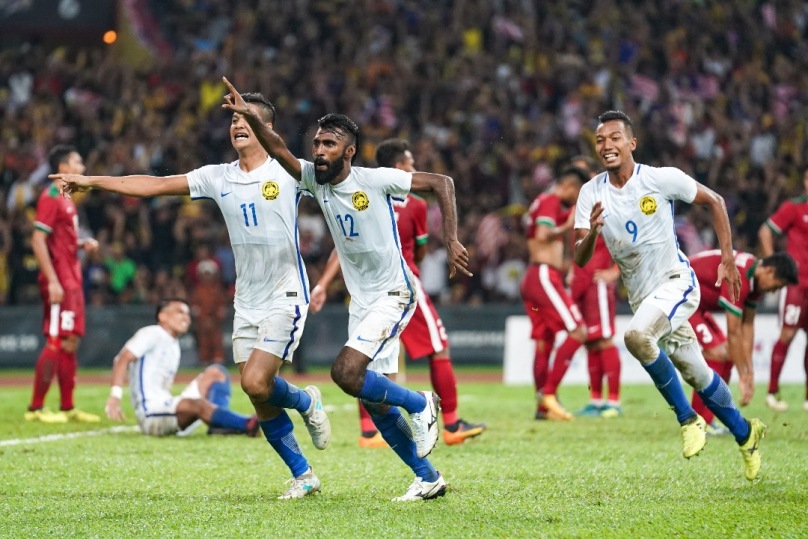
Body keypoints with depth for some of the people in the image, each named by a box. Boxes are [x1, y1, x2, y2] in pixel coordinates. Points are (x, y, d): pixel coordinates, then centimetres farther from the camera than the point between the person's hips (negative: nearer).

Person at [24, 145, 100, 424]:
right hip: (59, 282, -10)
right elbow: (38, 240, -19)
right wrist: (52, 281, -23)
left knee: (71, 342, 10)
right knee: (56, 343, -10)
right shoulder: (51, 197, -12)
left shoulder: (65, 199, 17)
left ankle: (67, 408, 14)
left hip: (71, 280, 10)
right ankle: (35, 408, -6)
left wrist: (83, 244, 8)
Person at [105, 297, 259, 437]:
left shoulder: (174, 346, 23)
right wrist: (115, 396, -27)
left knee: (215, 373, 4)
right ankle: (249, 425, -51)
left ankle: (220, 424, -22)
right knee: (197, 404, -35)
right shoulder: (152, 334, -2)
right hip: (150, 413, -9)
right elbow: (123, 359, -15)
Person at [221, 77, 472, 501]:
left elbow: (441, 183, -10)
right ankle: (428, 478, 18)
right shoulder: (315, 180, 2)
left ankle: (420, 405, 0)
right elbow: (278, 150, -10)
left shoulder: (376, 180, -14)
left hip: (392, 295, -7)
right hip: (360, 303, 7)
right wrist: (248, 116, -27)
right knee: (374, 403, 6)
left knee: (346, 372, -23)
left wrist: (451, 242, -17)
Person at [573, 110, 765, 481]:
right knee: (696, 375, 13)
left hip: (675, 282, -5)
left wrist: (728, 260, -2)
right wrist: (592, 233, -27)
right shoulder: (591, 193, -3)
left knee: (636, 335, -32)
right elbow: (580, 260, -5)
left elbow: (714, 202, 0)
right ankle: (745, 434, 36)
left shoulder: (662, 179, -13)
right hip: (641, 295, 5)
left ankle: (688, 419, -16)